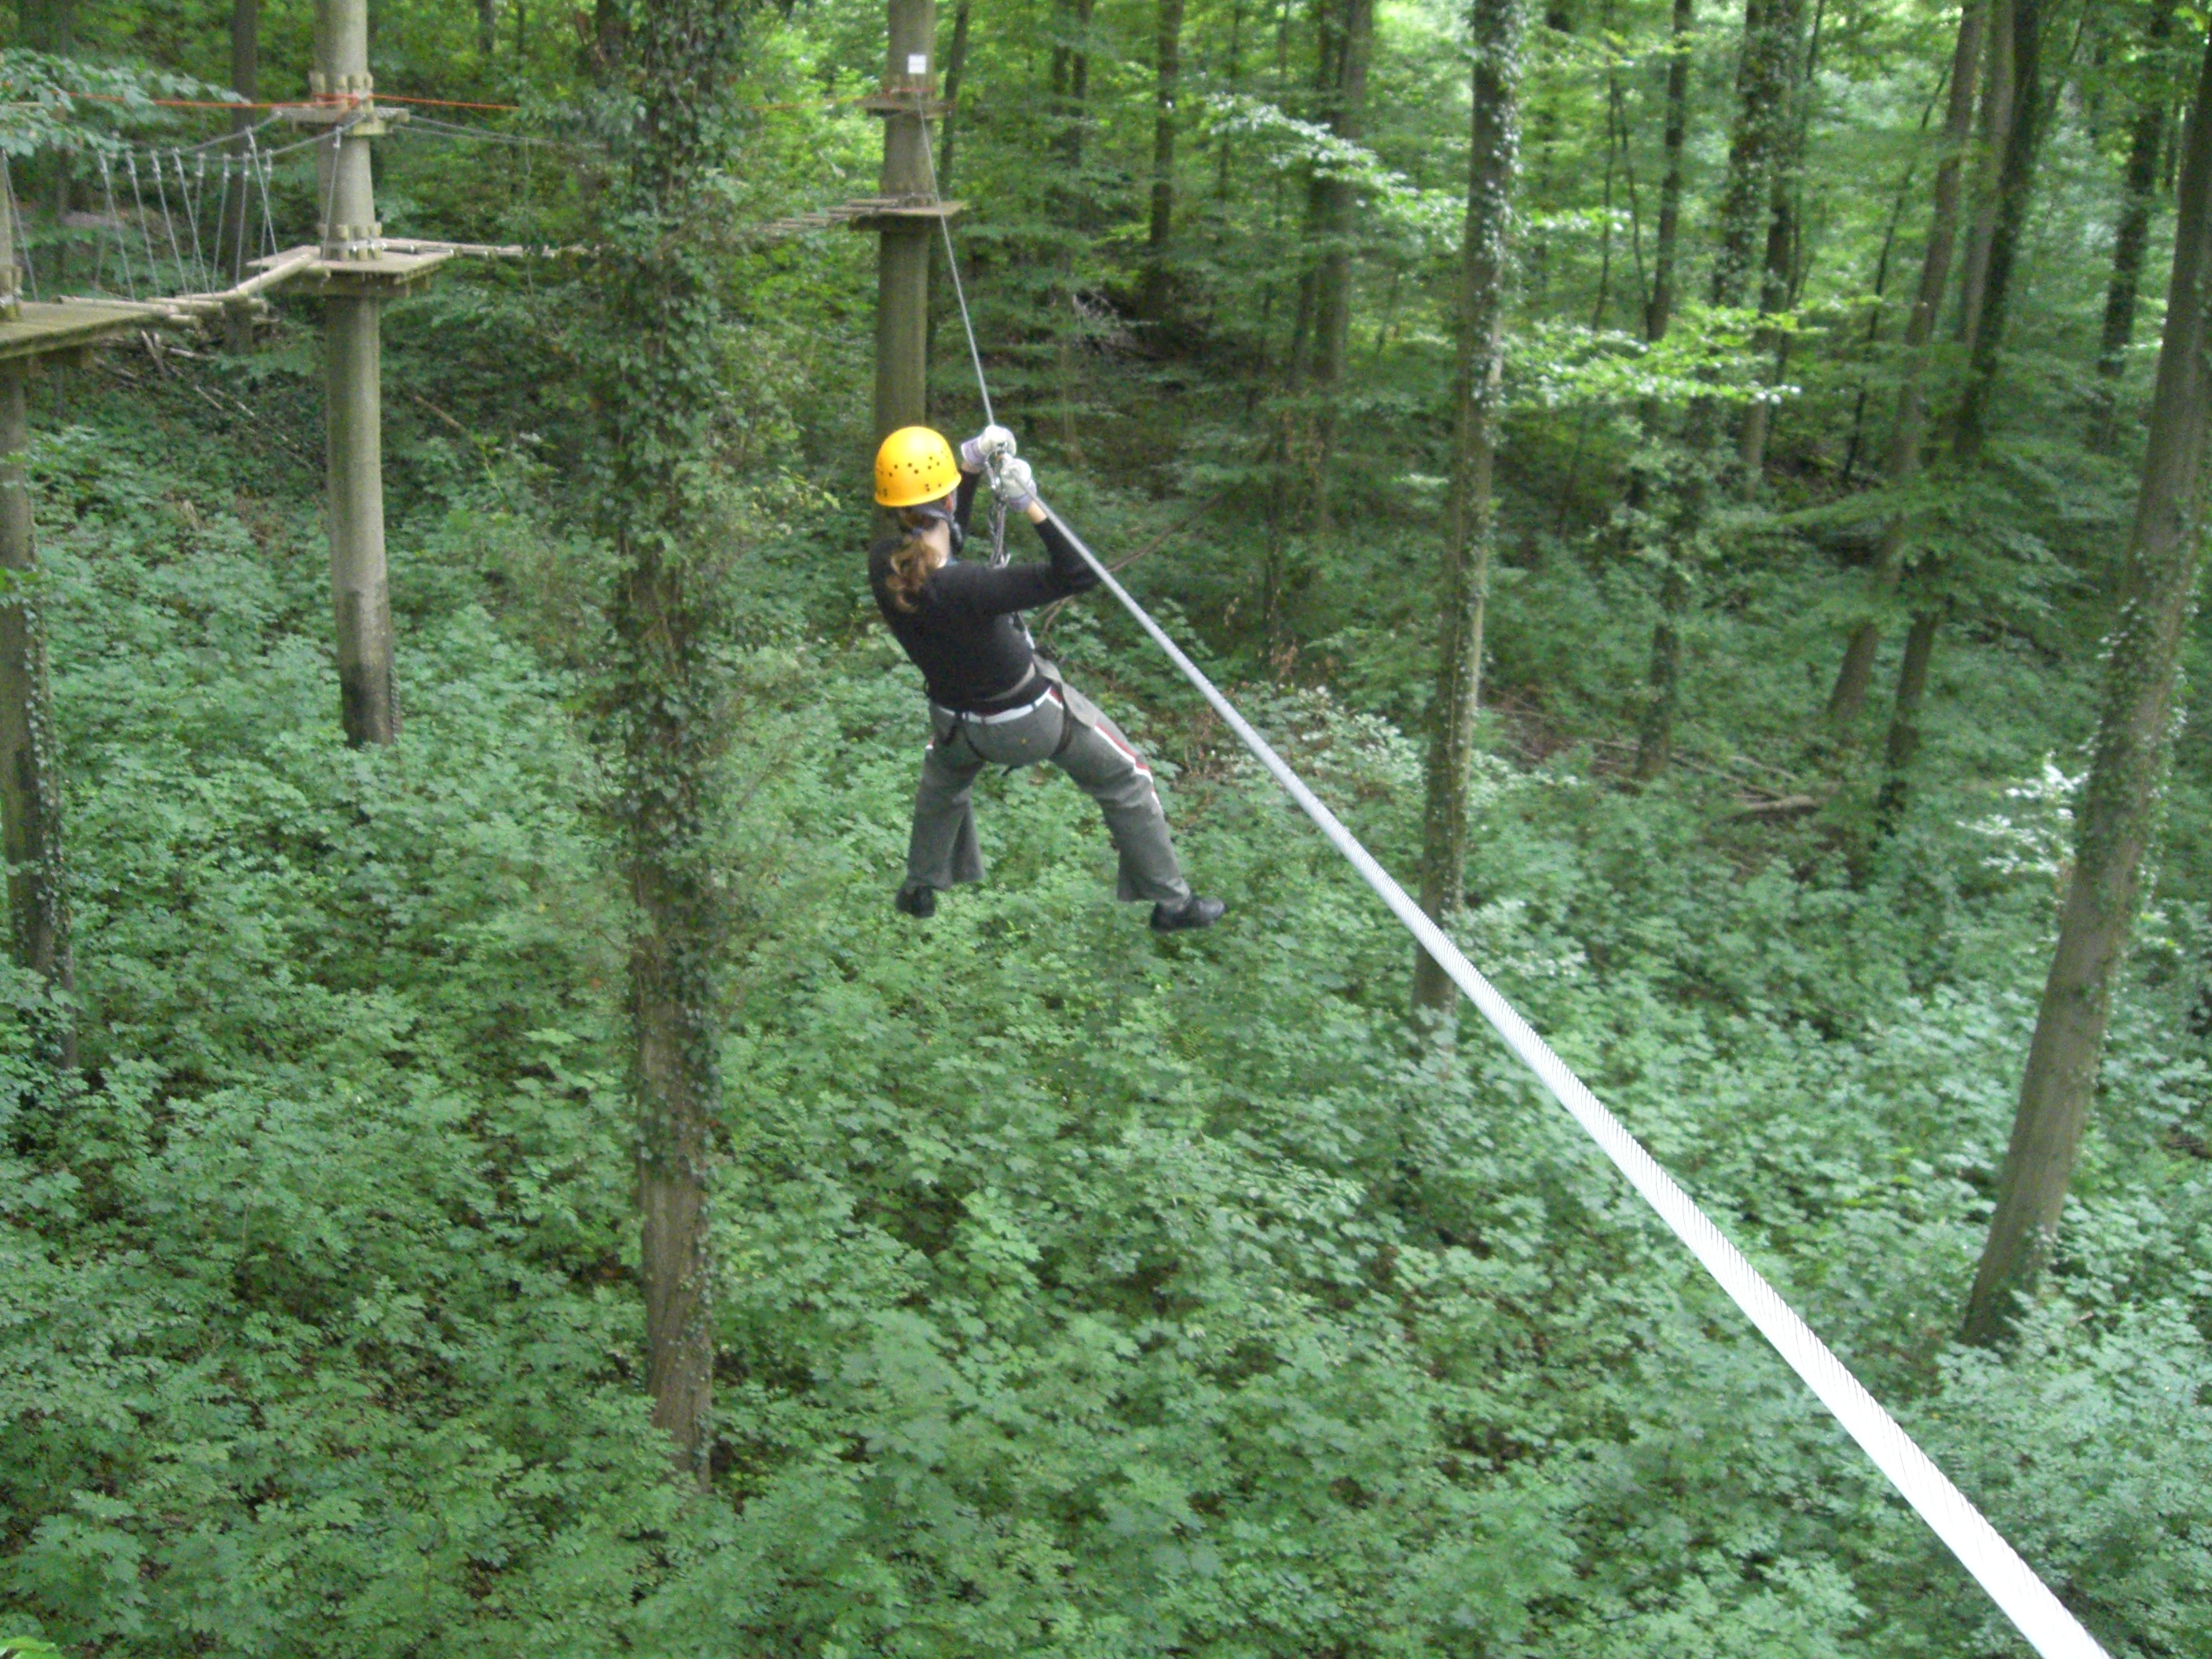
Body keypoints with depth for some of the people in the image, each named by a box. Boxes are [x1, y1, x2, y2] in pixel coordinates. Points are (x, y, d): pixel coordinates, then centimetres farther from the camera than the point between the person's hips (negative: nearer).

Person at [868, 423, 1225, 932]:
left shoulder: (883, 565, -20)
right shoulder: (966, 586, -40)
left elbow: (940, 533, 3)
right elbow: (1078, 574, -34)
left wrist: (971, 465, -5)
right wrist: (1031, 505, -32)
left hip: (958, 723, 5)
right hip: (1031, 717, -5)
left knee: (943, 777, 41)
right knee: (1126, 781, 19)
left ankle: (919, 889, 52)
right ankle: (1172, 903, 32)